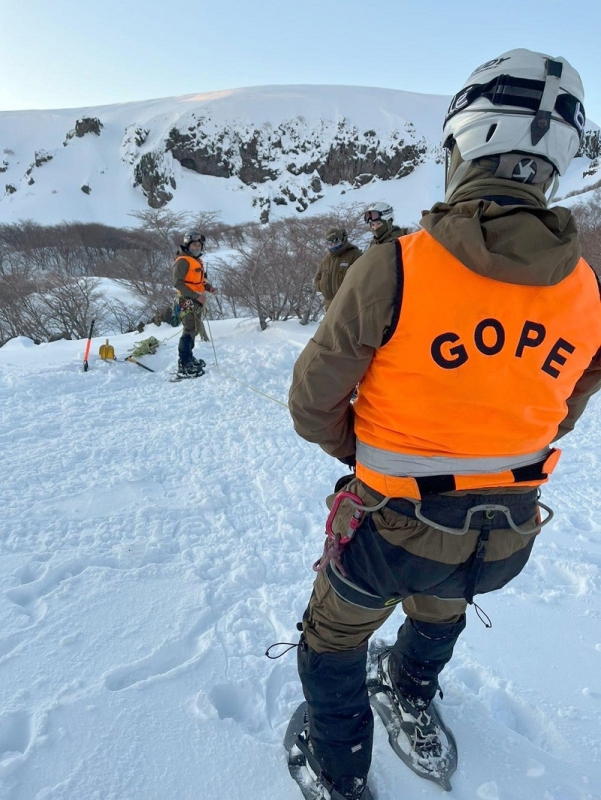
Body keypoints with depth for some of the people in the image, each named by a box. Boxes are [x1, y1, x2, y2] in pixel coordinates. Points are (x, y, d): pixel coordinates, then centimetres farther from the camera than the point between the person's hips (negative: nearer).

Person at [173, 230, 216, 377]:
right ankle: (184, 365, -15)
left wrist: (209, 288, 3)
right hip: (188, 301, -10)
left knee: (194, 329, 17)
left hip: (197, 301, 10)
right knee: (190, 330, -14)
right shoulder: (182, 261, -11)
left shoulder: (197, 261, 17)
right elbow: (178, 283, -19)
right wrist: (196, 295, -24)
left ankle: (188, 358, 30)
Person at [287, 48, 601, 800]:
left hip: (399, 528, -4)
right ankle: (416, 702, 66)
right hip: (510, 537, 5)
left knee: (333, 643, 26)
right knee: (439, 608, 38)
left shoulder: (393, 269, -24)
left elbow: (313, 402, -14)